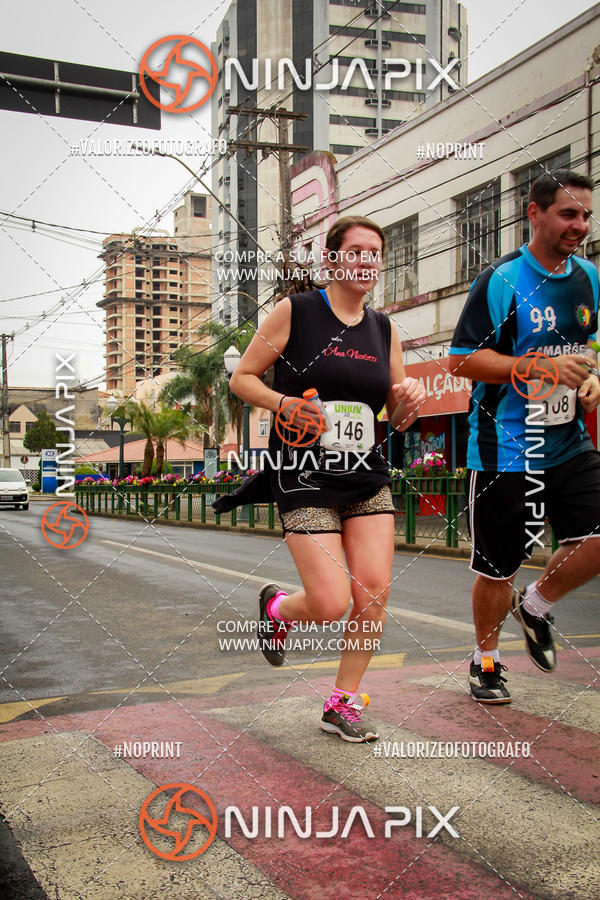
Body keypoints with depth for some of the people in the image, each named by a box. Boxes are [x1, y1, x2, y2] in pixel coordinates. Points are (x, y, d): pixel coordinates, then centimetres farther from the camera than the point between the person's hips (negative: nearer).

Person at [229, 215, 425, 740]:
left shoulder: (384, 329, 12)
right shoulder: (295, 312, -3)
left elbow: (398, 418, 16)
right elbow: (242, 379, 1)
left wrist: (411, 400, -8)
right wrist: (285, 403, -17)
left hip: (368, 478, 5)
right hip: (305, 478, -5)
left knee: (375, 590, -5)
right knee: (331, 604, -11)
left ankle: (343, 704, 15)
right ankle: (277, 608, 26)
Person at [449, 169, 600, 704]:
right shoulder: (501, 281, -11)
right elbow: (461, 360, -14)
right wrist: (541, 366, -23)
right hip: (506, 450, -6)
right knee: (497, 568, 4)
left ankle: (537, 605, 19)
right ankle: (486, 661, 28)